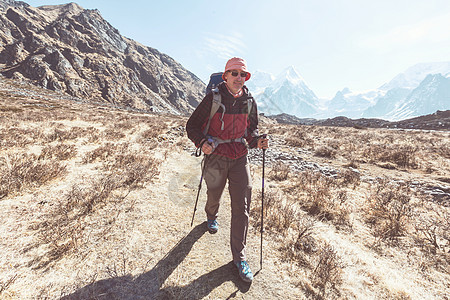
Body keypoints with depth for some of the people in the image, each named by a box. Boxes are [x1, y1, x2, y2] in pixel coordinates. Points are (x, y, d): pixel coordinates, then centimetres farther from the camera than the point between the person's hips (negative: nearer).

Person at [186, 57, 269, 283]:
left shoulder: (249, 102, 2)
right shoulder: (213, 99, -9)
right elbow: (192, 125, -4)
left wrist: (257, 141, -7)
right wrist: (202, 142, -23)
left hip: (240, 158, 2)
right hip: (216, 156, -2)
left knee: (242, 207, 0)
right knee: (214, 196, 19)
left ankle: (239, 256, 16)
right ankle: (211, 217, 58)